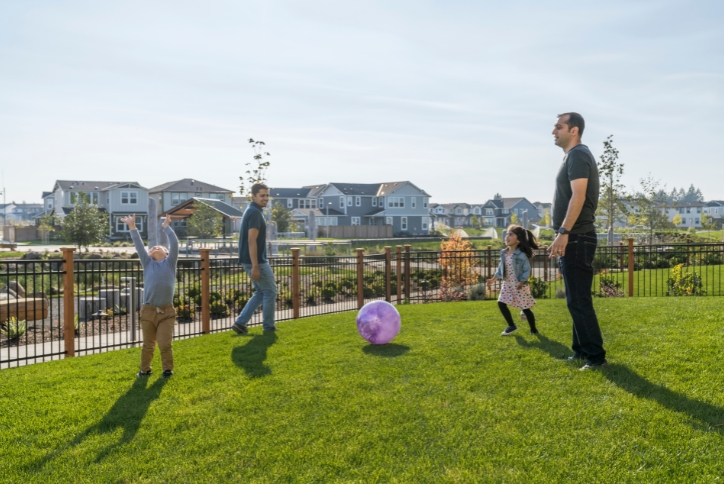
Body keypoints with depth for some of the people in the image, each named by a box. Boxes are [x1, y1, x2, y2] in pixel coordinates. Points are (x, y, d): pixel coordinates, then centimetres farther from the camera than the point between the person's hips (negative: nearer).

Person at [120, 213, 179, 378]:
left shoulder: (170, 262, 8)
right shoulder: (148, 263, 10)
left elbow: (174, 244, -2)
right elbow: (139, 245, 4)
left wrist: (166, 227, 2)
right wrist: (132, 227, -1)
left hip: (167, 311, -1)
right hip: (148, 311, 2)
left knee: (165, 344, -1)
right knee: (148, 344, 12)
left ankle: (167, 369, 15)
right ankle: (145, 369, 27)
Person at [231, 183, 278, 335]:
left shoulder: (252, 211, 15)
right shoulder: (255, 212, -17)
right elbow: (251, 241, -24)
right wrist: (255, 267, -25)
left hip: (253, 260, 10)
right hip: (256, 261, -10)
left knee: (261, 292, 18)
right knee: (270, 291, 4)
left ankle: (240, 323, 15)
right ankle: (269, 327, 15)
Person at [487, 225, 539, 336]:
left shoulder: (521, 255, -16)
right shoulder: (504, 253, 3)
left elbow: (527, 270, -14)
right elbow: (501, 268, 12)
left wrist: (522, 282, -22)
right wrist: (493, 279, 9)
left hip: (519, 285, -7)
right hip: (507, 284, 7)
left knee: (525, 307, 1)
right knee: (501, 303, 3)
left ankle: (533, 329, 20)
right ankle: (512, 326, 19)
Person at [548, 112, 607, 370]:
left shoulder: (578, 155, -11)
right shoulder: (574, 156, 20)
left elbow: (578, 197, -23)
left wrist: (563, 232, -28)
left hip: (577, 238, -11)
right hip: (574, 238, 11)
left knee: (579, 301, -7)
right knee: (576, 300, 15)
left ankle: (596, 356, 1)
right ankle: (582, 350, 23)